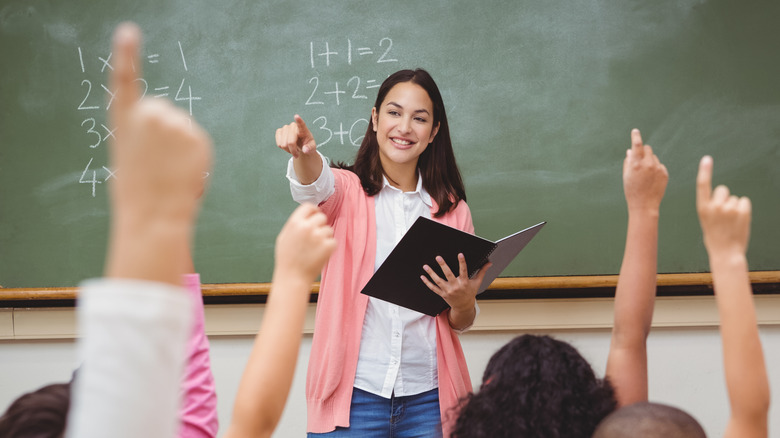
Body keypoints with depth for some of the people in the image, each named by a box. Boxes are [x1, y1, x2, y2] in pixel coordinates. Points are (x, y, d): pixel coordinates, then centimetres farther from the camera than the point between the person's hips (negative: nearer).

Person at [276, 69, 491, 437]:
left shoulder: (452, 209, 9)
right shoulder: (346, 190, 3)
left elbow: (462, 323, 14)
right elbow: (315, 185, -23)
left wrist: (462, 302, -10)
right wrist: (305, 153, -45)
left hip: (427, 397, 2)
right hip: (353, 393, -2)